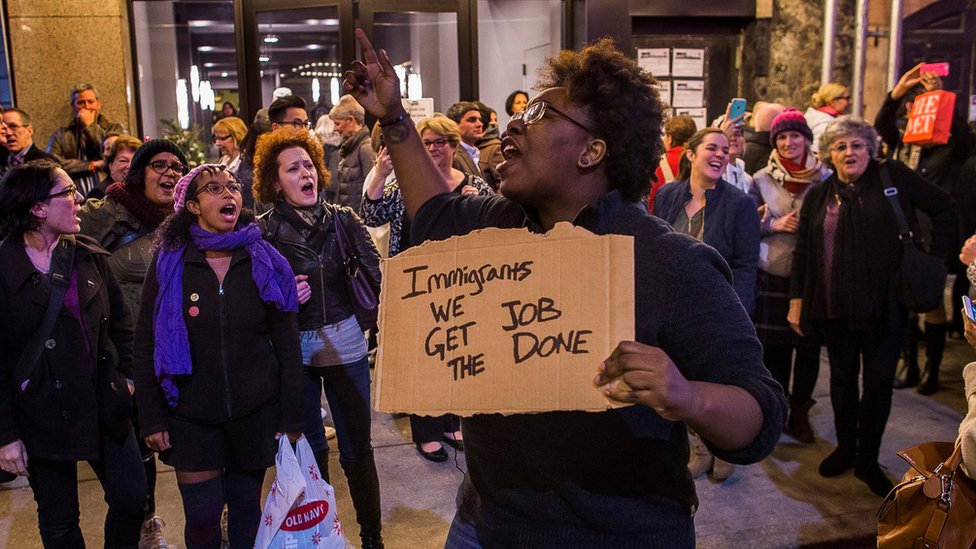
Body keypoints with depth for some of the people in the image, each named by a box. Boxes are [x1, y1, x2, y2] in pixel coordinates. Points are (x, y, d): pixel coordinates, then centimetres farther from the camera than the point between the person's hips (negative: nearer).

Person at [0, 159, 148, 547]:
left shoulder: (89, 257, 3)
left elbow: (120, 322, 11)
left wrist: (128, 375, 2)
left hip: (105, 405, 4)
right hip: (43, 417, -4)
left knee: (132, 497, 8)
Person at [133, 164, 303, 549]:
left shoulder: (266, 262, -2)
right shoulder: (168, 264, -3)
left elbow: (287, 346, 0)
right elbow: (145, 345, 1)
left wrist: (291, 418, -2)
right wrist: (151, 418, -3)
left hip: (255, 412, 1)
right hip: (190, 416, 0)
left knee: (246, 506, 11)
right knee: (202, 515, 4)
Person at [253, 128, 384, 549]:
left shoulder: (344, 219, -2)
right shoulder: (263, 232, -5)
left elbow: (374, 275, -1)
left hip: (346, 345, 1)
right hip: (293, 351, 0)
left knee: (357, 450, 8)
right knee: (309, 450, 14)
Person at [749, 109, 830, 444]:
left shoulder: (824, 177, 2)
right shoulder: (762, 180, 4)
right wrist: (775, 224, -10)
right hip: (771, 277, 0)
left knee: (809, 347, 4)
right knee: (774, 347, 5)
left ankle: (799, 413, 23)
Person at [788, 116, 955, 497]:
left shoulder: (893, 177, -2)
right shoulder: (817, 197, 5)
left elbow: (944, 210, 1)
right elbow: (802, 253, 8)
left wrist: (932, 262, -4)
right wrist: (797, 301, 4)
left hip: (884, 305, -2)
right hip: (834, 308, 2)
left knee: (879, 381, 4)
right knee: (842, 378, 14)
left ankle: (868, 461, 18)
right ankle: (845, 448, 31)